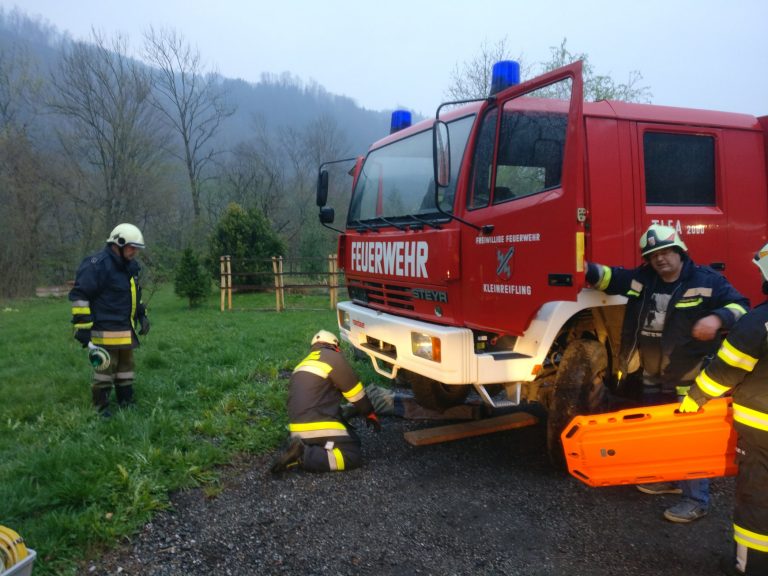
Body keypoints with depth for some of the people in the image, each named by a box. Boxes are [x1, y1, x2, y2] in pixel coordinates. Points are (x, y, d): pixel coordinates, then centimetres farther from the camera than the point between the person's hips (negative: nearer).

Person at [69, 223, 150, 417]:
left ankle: (126, 403, 27)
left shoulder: (129, 266, 12)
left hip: (126, 331, 9)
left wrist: (142, 316, 19)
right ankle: (101, 408, 10)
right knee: (105, 370, -1)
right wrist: (83, 326, -20)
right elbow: (79, 295, -18)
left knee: (126, 367, 16)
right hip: (105, 332, -9)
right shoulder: (97, 264, -16)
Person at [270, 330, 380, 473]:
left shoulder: (303, 365, 23)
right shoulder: (333, 357, -3)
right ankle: (302, 455, -18)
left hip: (298, 426, 9)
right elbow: (354, 390, 3)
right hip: (318, 427, -9)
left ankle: (301, 448, 1)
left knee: (352, 440, 16)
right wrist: (370, 414, 17)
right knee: (353, 456, -7)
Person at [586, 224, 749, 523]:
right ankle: (669, 478, 41)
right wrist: (587, 269, -15)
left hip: (691, 379, -6)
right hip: (654, 377, 6)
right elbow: (612, 278, 4)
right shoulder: (643, 279, 2)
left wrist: (718, 319, -31)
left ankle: (696, 499, 13)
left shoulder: (705, 280, -11)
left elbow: (739, 305, -10)